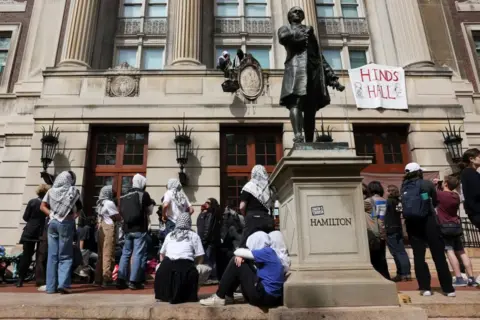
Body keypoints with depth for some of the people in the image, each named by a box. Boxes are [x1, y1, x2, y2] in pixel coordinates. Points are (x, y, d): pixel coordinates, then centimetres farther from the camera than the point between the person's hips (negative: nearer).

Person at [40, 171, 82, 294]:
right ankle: (63, 284, -8)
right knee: (65, 256, 2)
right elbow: (80, 207, 3)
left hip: (53, 223, 4)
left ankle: (51, 286, 12)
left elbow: (42, 206, 6)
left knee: (52, 256, 9)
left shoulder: (51, 191, 9)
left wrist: (51, 214, 4)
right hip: (66, 223, -4)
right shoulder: (73, 191, -2)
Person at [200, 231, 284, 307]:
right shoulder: (268, 253, 16)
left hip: (265, 296, -10)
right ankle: (227, 294, 19)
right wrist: (240, 256, -9)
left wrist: (240, 254, 10)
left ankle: (219, 298, 1)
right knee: (238, 261, 13)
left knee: (236, 264, -6)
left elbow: (238, 252, -12)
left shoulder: (267, 251, -12)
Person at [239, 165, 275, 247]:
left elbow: (242, 207, -3)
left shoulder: (249, 186, 2)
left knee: (246, 246, -4)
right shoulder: (270, 188, 15)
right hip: (268, 219, 5)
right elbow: (272, 207, 11)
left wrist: (246, 215, 14)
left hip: (254, 219, -5)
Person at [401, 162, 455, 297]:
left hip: (411, 224, 2)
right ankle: (448, 288, 11)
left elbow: (405, 205, 8)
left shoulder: (404, 187, 6)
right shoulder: (427, 184, 0)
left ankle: (425, 287, 8)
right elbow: (436, 201, 12)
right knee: (439, 255, 5)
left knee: (418, 255, 7)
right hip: (428, 221, -2)